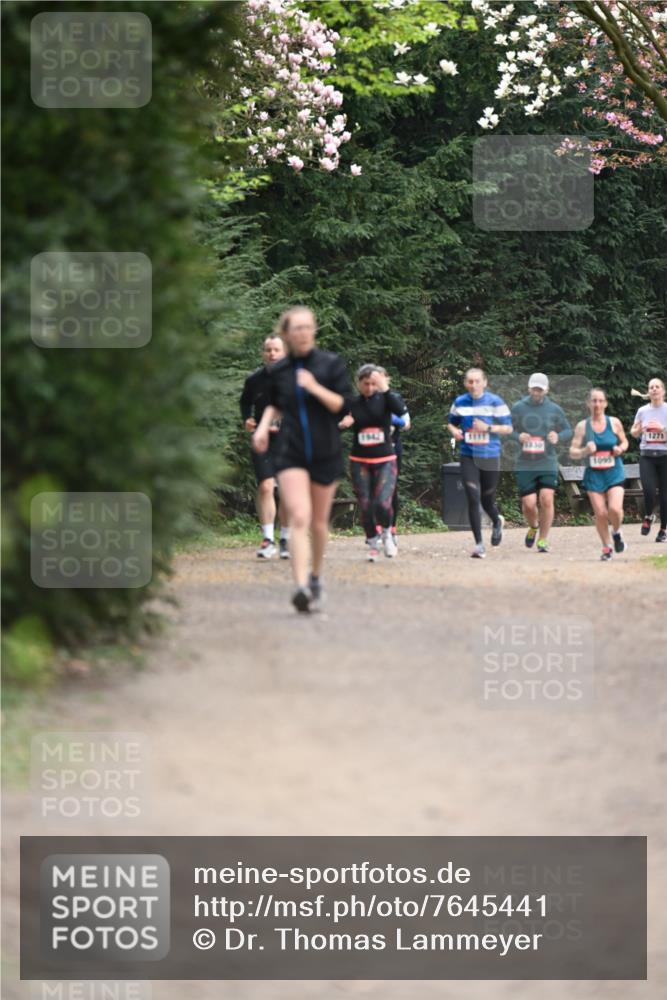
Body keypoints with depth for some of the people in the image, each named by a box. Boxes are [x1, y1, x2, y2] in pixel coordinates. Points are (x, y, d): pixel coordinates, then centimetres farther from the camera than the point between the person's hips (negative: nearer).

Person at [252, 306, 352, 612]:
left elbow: (343, 406, -8)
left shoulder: (331, 364, -2)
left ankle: (316, 576, 36)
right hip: (290, 453, 0)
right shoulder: (278, 371, 4)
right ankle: (301, 586, -27)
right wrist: (264, 425, 7)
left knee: (319, 522, 12)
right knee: (299, 518, -17)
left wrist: (316, 388, -19)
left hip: (326, 453, 0)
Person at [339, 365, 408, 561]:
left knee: (383, 504, -16)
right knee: (365, 506, 1)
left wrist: (385, 389, -31)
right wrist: (342, 423, -17)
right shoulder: (352, 404, -1)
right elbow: (339, 424, 5)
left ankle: (386, 533, 14)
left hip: (385, 461, -2)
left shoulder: (384, 399, -4)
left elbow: (401, 410, -23)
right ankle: (373, 543, 23)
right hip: (360, 462, 2)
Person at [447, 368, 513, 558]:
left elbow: (508, 428, -2)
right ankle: (479, 544, -5)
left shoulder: (495, 402, -4)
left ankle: (497, 521, 46)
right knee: (473, 498, -11)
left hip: (490, 457, -1)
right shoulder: (459, 403, 4)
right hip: (468, 457, 1)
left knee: (487, 501, 9)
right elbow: (451, 422, 19)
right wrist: (454, 431, -4)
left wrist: (488, 428, -17)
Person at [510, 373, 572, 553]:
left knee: (546, 499, -14)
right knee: (528, 504, -4)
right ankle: (533, 527, 30)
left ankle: (543, 540, -3)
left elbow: (568, 431, 12)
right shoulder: (518, 408, 4)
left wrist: (558, 437, -10)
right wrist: (518, 436, -11)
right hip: (525, 464, 0)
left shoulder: (554, 410, 5)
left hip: (548, 463, 0)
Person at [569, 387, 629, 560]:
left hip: (614, 473, -1)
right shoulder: (582, 426, -1)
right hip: (594, 475, 1)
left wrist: (620, 449, -8)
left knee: (615, 509, -18)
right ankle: (607, 547, 17)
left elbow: (624, 442, 15)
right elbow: (573, 452, 1)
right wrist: (585, 451, -20)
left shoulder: (614, 423, 0)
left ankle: (617, 533, 14)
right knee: (600, 513, -3)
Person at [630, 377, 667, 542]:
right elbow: (633, 433, 17)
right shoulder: (642, 411, 7)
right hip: (647, 456, 1)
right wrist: (640, 429, -5)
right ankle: (648, 516, 14)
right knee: (649, 490, -16)